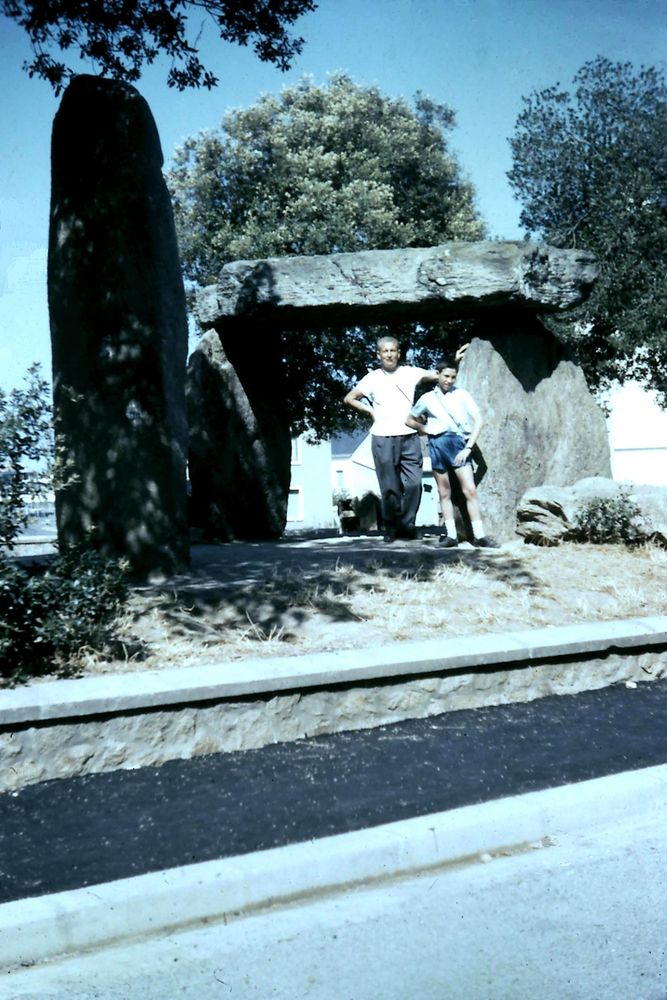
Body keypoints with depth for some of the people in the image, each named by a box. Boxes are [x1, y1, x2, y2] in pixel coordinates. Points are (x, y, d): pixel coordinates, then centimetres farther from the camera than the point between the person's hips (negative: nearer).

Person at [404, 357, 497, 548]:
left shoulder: (462, 395, 6)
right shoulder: (427, 398, 11)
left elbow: (478, 421, 1)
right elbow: (409, 420, 23)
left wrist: (468, 448, -8)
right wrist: (425, 429, 7)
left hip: (458, 442, -2)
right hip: (438, 444, 2)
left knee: (470, 490, -9)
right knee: (444, 493, 6)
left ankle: (479, 536, -9)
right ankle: (451, 535, 11)